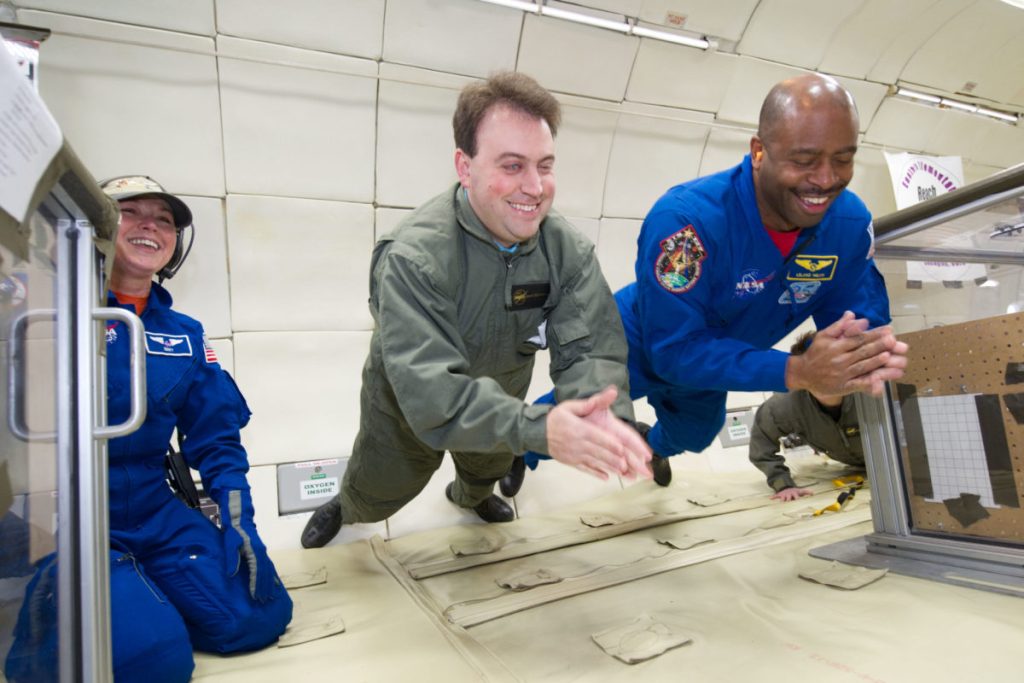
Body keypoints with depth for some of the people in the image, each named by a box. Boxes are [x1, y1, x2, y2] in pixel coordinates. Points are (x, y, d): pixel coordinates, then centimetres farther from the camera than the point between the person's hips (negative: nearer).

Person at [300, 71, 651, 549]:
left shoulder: (568, 250, -23)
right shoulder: (415, 257, -39)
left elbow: (590, 347, -29)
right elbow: (429, 389, -46)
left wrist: (606, 416, -51)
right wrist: (537, 427, -59)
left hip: (503, 404, 4)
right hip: (405, 408, -3)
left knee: (488, 469, 35)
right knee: (375, 495, 25)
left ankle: (469, 496, 74)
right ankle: (343, 508, 64)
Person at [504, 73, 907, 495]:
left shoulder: (852, 223, -24)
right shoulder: (686, 218, -43)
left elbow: (859, 313, -14)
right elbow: (674, 348, -42)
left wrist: (865, 356, -40)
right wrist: (796, 371, -52)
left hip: (710, 366, 6)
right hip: (634, 350, -5)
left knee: (692, 436, 34)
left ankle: (653, 445, 73)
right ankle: (522, 450, 56)